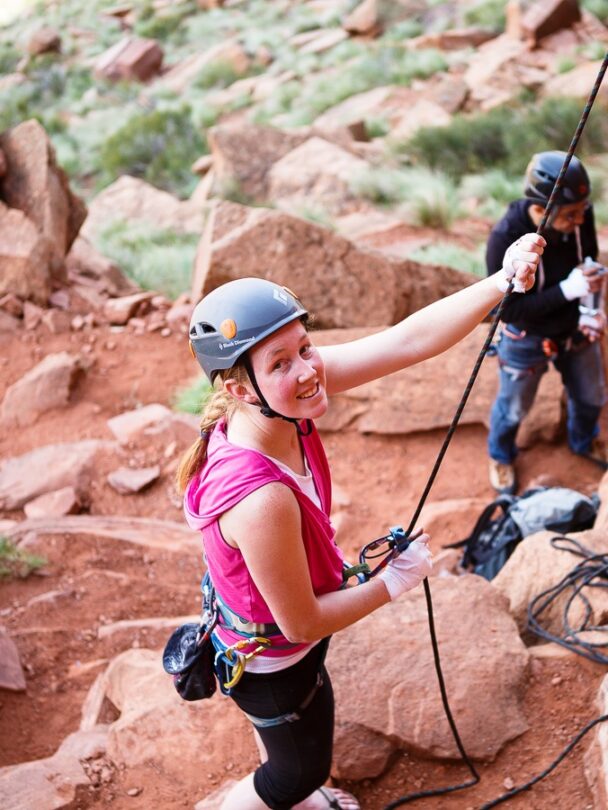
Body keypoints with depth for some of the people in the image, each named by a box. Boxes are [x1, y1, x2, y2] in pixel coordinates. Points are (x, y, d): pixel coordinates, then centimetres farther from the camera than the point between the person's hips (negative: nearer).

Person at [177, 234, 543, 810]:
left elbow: (408, 340, -26)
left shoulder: (280, 402, -25)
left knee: (287, 736, 37)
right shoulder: (260, 500, -44)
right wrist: (395, 581, -17)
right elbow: (301, 623, -29)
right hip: (273, 663, -7)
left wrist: (502, 282, -35)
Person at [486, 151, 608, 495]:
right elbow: (507, 309, -29)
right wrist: (567, 290, -38)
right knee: (513, 408, 21)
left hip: (575, 331, 4)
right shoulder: (506, 238, -35)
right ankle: (501, 457, 52)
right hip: (527, 341, -4)